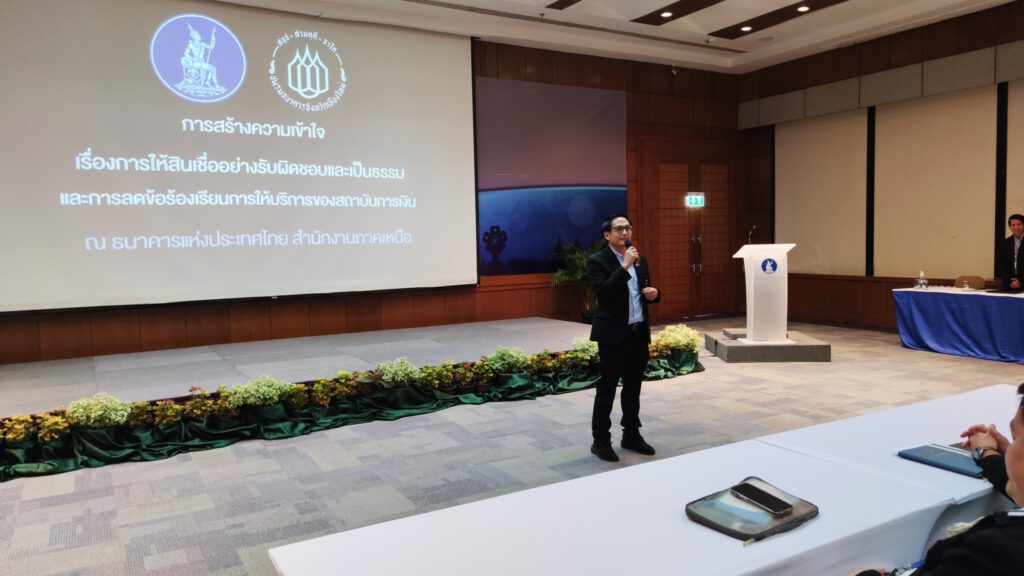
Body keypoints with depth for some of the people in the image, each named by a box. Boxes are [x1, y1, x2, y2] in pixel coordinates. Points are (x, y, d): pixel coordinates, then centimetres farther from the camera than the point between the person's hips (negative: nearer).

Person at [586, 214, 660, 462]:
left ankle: (631, 435, 27)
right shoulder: (597, 261, -9)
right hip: (614, 334, -6)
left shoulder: (640, 259, 12)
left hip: (639, 332, 7)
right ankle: (601, 440, 10)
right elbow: (604, 293, -23)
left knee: (633, 387, 15)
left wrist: (654, 293, -3)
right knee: (607, 387, 1)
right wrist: (625, 265, -24)